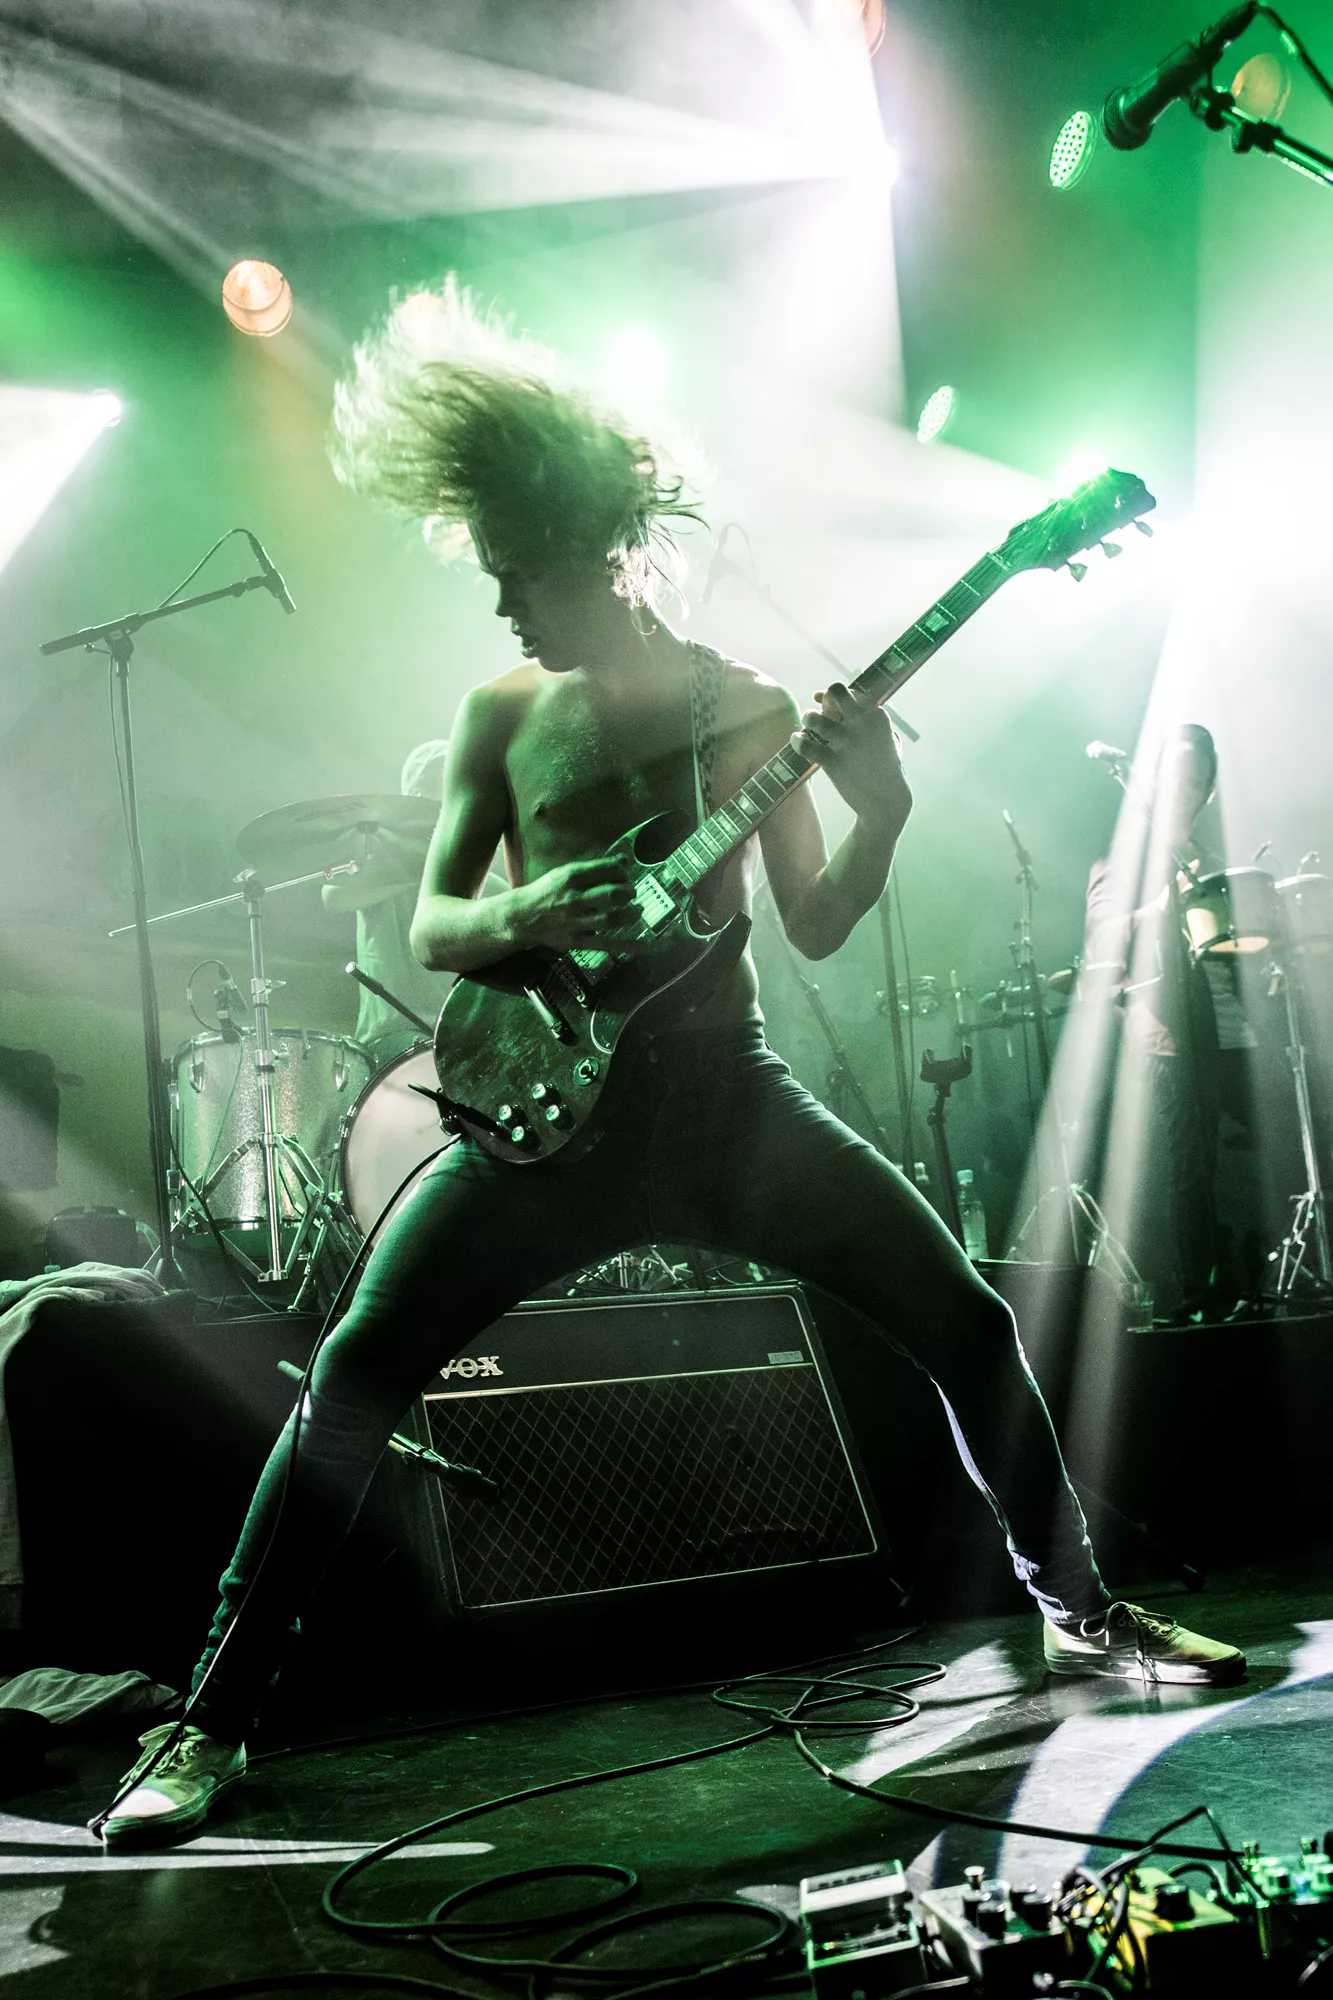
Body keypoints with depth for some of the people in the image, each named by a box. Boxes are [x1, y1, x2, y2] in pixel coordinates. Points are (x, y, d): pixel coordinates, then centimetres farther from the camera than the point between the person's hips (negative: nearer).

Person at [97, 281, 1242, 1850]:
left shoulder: (749, 707, 4)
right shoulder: (503, 714, 5)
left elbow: (813, 927, 5)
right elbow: (428, 925, 3)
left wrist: (880, 814, -14)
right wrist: (516, 915, -19)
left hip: (730, 1100, 1)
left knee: (967, 1323, -4)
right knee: (354, 1379, -12)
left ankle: (1078, 1612, 20)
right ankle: (214, 1721, 4)